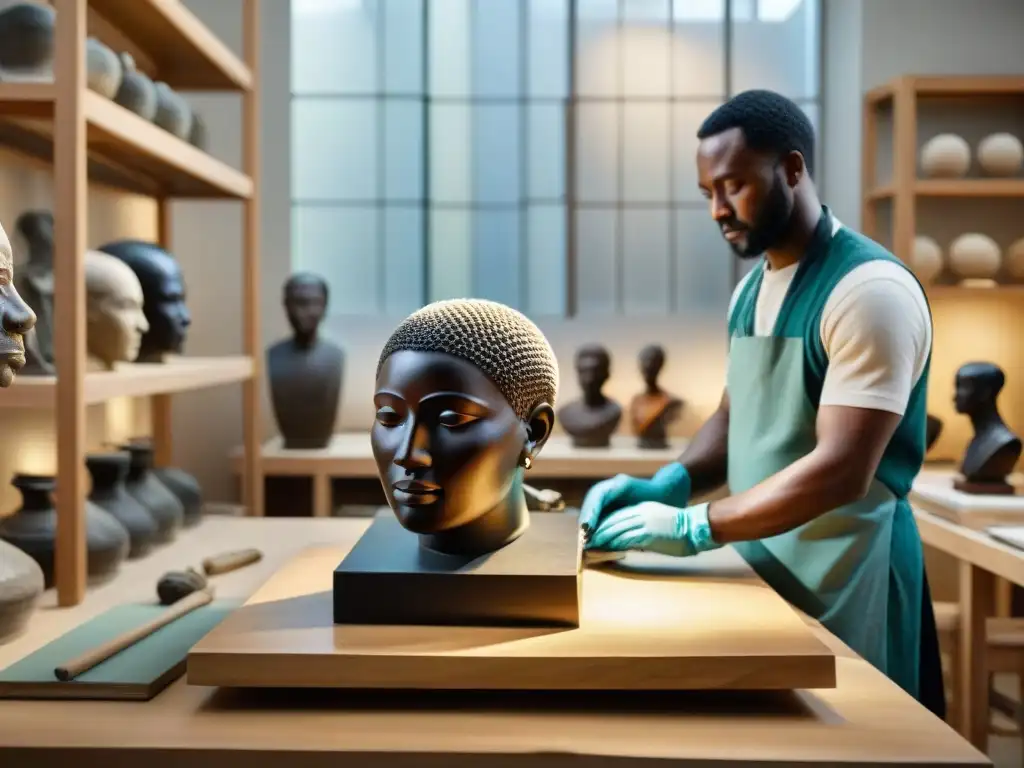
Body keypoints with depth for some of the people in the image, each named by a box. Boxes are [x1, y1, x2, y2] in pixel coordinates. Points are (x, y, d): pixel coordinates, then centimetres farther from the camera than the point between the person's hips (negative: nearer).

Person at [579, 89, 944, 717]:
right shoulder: (750, 292, 9)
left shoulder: (871, 289, -18)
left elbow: (842, 470, -24)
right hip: (764, 565, 7)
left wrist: (693, 528, -23)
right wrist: (667, 486, -4)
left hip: (845, 577, -7)